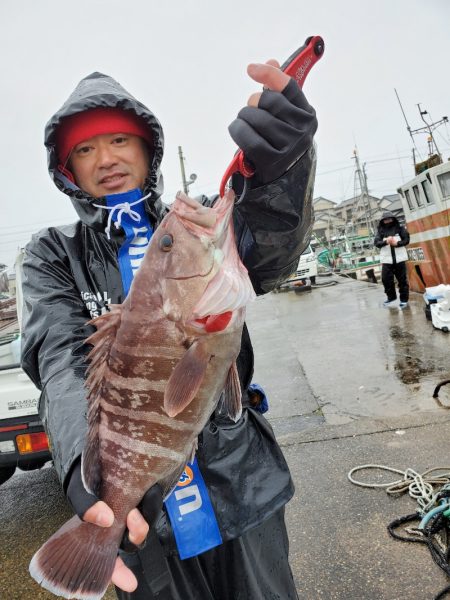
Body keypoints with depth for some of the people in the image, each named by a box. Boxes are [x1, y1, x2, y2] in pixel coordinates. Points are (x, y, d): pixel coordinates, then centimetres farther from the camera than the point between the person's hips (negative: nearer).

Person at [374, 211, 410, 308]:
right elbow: (376, 242, -4)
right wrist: (386, 242, -22)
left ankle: (404, 299, 14)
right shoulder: (380, 230, 7)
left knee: (402, 279, 4)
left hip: (399, 258, -1)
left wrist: (397, 243, -17)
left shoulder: (400, 228, 4)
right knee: (386, 279, 0)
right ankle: (391, 297, 20)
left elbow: (406, 240, 0)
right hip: (387, 259, 1)